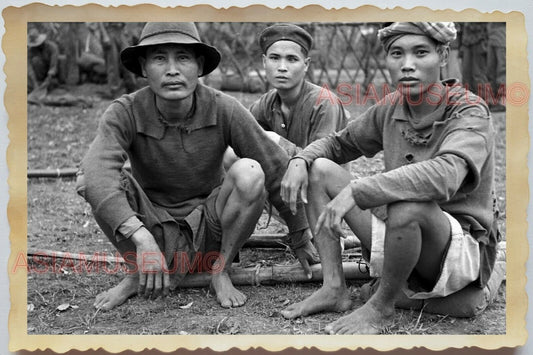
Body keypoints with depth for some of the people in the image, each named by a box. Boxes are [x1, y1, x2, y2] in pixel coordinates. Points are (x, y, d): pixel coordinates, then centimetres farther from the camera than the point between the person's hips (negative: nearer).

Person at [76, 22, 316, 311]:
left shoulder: (224, 110, -17)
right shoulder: (125, 113, -19)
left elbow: (276, 170, -10)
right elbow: (97, 172, -37)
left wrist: (302, 240, -3)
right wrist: (142, 239, -50)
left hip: (210, 227, 0)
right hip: (154, 229, 0)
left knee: (249, 172, -28)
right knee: (89, 179, -26)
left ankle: (220, 272, -6)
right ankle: (137, 274, -3)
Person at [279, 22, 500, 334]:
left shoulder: (470, 112, -18)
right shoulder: (391, 107, 2)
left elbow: (443, 176, -39)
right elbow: (339, 144, 16)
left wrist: (354, 192, -38)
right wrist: (300, 160, -6)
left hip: (466, 250, -6)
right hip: (405, 242, 7)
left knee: (409, 205, -40)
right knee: (319, 169, 0)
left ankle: (382, 306, -12)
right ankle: (335, 289, -5)